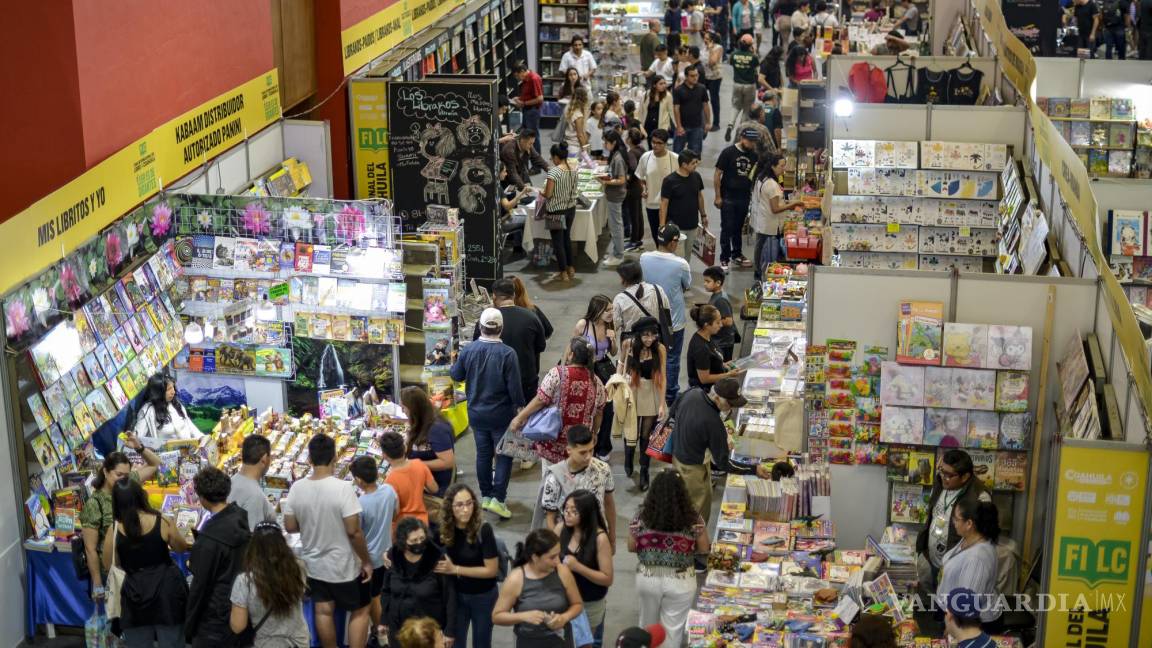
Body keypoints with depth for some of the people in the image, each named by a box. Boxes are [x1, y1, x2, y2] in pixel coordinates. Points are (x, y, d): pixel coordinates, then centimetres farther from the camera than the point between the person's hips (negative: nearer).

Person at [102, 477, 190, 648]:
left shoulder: (114, 530, -9)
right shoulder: (162, 522, -11)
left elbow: (108, 565, 5)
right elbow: (181, 548, 8)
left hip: (135, 595, 1)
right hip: (166, 589, 0)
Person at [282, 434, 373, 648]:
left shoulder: (297, 488, -10)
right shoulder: (343, 488, -24)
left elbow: (290, 527, -1)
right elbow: (354, 532, -22)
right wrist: (366, 561, -9)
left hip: (313, 564, 4)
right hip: (344, 566, -4)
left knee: (324, 611, 18)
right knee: (359, 611, 13)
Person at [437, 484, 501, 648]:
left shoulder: (483, 530, -23)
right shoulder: (445, 529, -12)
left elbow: (492, 570, -21)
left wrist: (455, 569, -23)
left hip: (483, 597, -3)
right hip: (456, 595, 3)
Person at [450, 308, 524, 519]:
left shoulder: (468, 350, -8)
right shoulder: (507, 354, -20)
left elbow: (456, 376, 7)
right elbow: (515, 387, -17)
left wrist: (454, 365, 28)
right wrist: (520, 406, -2)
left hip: (476, 413, 4)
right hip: (501, 414, -4)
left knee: (483, 453, 16)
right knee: (503, 455, 7)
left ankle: (486, 495, 25)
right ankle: (498, 498, 2)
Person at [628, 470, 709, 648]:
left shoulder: (641, 516, -13)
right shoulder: (693, 517, -14)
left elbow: (631, 547, 0)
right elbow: (704, 549, -2)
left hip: (647, 578, 2)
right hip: (680, 581, -1)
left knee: (648, 625, 25)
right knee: (673, 629, 14)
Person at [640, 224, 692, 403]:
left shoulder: (644, 258, -14)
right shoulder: (680, 264, -24)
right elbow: (687, 285, -6)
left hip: (650, 316, 4)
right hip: (674, 320, -4)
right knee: (672, 358, 13)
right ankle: (670, 395, 26)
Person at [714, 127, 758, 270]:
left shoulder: (753, 155, 4)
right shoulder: (728, 152, -9)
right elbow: (717, 174, -8)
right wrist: (718, 196, -10)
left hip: (744, 198, 4)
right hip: (728, 198, -4)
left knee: (739, 228, 14)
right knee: (727, 228, -1)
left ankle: (737, 255, 28)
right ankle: (724, 259, 6)